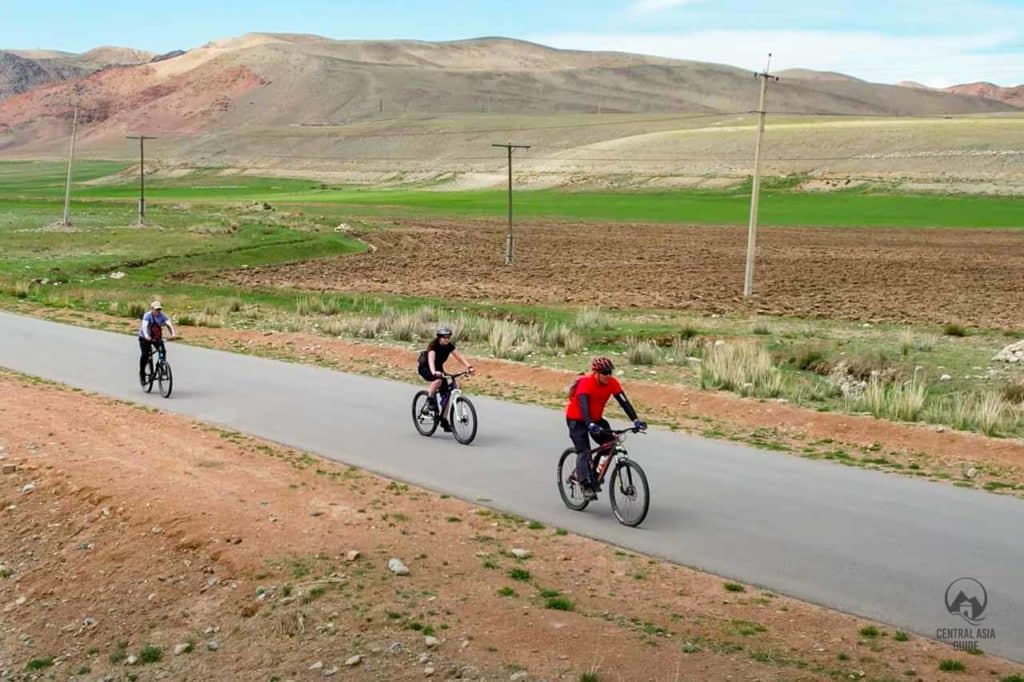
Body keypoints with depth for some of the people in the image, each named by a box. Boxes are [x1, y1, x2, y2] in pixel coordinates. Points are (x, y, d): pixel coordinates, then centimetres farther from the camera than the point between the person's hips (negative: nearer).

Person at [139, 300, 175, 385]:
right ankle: (142, 374, -1)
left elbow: (169, 324, -29)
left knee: (162, 351, -20)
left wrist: (173, 334, -48)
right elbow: (145, 326, -38)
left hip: (157, 337, 3)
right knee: (145, 355, -17)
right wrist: (147, 336, -56)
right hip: (145, 338, -3)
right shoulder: (147, 316, -23)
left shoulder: (162, 316, -16)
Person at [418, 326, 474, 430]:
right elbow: (431, 360, -43)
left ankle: (444, 420, 5)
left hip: (438, 368, 6)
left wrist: (468, 366, -34)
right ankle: (430, 399, -13)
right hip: (425, 368, -6)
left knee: (445, 393, -5)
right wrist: (434, 372, -61)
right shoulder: (433, 345, -28)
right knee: (438, 380, -38)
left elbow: (459, 357, -18)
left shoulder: (449, 346, -11)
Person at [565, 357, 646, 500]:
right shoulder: (585, 382, -29)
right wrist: (590, 425, -54)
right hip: (577, 419, -5)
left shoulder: (612, 383, -14)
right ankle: (586, 485, -14)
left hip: (596, 418, 5)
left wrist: (636, 420, -30)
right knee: (583, 452, -16)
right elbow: (583, 405, -39)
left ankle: (596, 476, 7)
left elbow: (624, 402, -18)